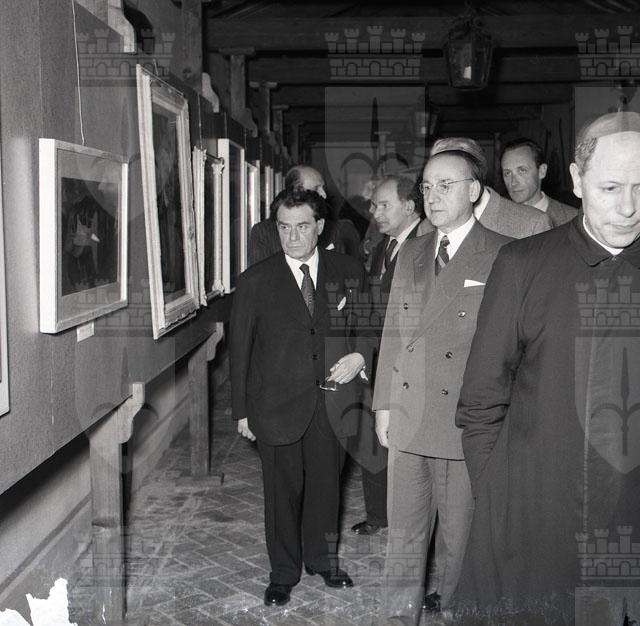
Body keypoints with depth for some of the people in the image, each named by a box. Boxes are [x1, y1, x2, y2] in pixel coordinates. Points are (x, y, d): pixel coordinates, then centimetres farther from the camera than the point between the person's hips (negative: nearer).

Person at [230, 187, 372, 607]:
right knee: (283, 490, 9)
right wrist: (242, 410, 0)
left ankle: (323, 560, 36)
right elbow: (240, 350, 1)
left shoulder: (349, 272, 2)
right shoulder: (255, 281, -2)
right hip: (278, 404, -1)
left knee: (326, 485, 14)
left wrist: (359, 356, -9)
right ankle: (284, 573, 27)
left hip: (333, 401, 2)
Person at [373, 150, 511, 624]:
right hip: (408, 420, 5)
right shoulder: (411, 253, 12)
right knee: (404, 533, 14)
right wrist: (384, 404, 11)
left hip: (467, 425, -5)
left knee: (460, 536, 9)